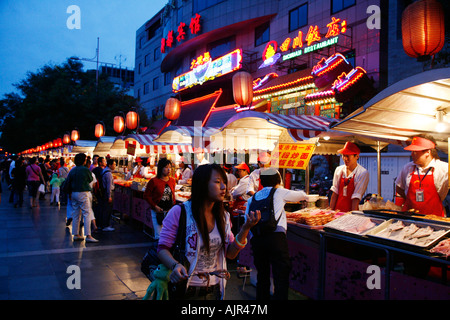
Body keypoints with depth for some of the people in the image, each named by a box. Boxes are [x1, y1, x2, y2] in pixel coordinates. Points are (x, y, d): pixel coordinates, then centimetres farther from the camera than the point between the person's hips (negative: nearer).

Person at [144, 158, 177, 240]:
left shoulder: (172, 181, 4)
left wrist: (173, 206, 6)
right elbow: (146, 195, -4)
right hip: (157, 211, -4)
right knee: (159, 236, 0)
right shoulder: (154, 181, -9)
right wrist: (155, 206, -10)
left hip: (169, 211, 4)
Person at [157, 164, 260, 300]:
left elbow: (230, 254, 0)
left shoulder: (223, 217, 1)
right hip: (186, 291, -5)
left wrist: (245, 229, -13)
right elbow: (162, 248, -12)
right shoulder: (179, 212, -16)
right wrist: (175, 265, -31)